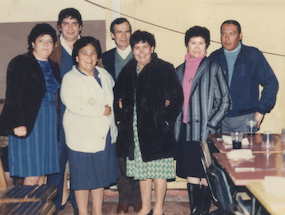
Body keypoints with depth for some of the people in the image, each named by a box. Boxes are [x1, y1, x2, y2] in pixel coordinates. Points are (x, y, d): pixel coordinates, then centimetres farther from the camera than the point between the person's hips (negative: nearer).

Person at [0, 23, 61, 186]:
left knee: (43, 173, 7)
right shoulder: (20, 63, -3)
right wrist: (18, 123, -16)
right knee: (32, 176, -6)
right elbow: (13, 96, -8)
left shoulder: (54, 67, 16)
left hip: (50, 122, 6)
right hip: (28, 123, -6)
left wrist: (57, 121, 8)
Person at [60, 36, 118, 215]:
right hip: (82, 137, -6)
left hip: (104, 135, 6)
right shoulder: (70, 78, -10)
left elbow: (112, 95, 32)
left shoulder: (104, 74, 11)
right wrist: (102, 110, -17)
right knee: (83, 177, 4)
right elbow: (74, 105, -24)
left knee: (101, 175, 13)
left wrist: (111, 108, 15)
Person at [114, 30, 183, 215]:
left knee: (158, 169, 3)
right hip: (134, 131, 5)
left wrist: (165, 120, -12)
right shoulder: (127, 71, 11)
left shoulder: (165, 69, -4)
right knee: (142, 169, 13)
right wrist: (121, 118, 9)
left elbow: (177, 97, -7)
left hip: (156, 129, -5)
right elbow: (118, 97, 21)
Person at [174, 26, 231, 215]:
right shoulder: (180, 70, 13)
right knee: (191, 175, 9)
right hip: (185, 131, 4)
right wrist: (175, 126, 7)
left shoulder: (214, 68, 0)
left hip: (205, 131, -4)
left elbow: (225, 101, -3)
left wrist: (210, 125, -10)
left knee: (204, 176, 0)